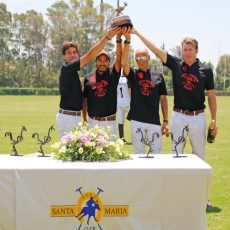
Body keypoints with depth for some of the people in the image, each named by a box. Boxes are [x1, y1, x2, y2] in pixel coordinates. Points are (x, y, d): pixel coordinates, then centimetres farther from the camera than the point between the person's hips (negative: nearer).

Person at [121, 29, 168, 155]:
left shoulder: (158, 76, 9)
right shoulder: (133, 74, 6)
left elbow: (163, 99, 9)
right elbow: (123, 62, -14)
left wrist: (165, 120, 3)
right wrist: (127, 41, -22)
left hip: (154, 121, 1)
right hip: (137, 121, -1)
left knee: (157, 152, 0)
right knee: (139, 153, 6)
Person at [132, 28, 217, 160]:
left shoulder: (206, 70, 0)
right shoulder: (176, 64, 2)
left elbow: (211, 96, 4)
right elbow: (156, 50, -2)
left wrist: (214, 121, 2)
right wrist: (137, 33, -6)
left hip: (198, 117, 0)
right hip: (179, 116, 1)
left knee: (199, 154, 7)